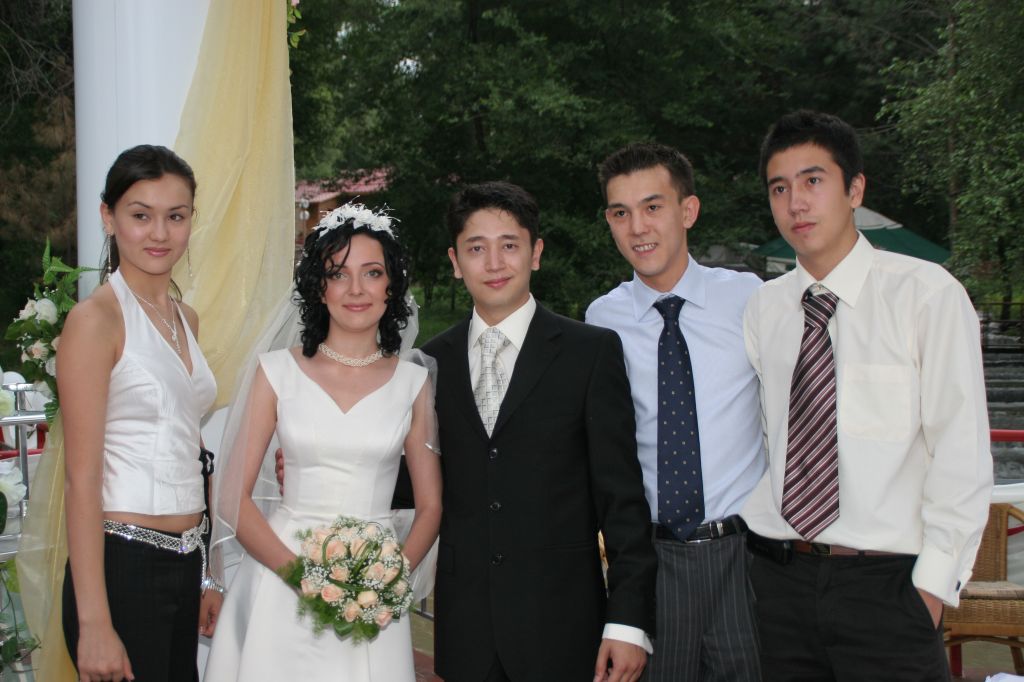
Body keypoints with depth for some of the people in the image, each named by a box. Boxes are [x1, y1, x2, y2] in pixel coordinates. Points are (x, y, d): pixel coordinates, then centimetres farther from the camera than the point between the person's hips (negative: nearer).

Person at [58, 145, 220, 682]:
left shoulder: (184, 319, 12)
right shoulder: (96, 319, -10)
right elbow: (82, 478, -14)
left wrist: (205, 578, 16)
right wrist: (94, 623, -18)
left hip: (183, 566, 7)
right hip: (122, 566, -7)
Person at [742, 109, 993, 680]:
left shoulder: (926, 294, -4)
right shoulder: (763, 310, 8)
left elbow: (962, 452, -6)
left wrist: (934, 582, -10)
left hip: (888, 585, -3)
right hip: (777, 578, 3)